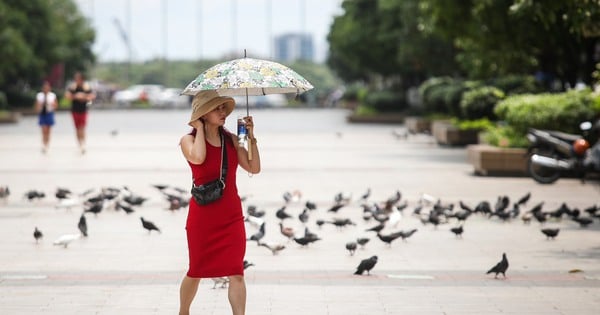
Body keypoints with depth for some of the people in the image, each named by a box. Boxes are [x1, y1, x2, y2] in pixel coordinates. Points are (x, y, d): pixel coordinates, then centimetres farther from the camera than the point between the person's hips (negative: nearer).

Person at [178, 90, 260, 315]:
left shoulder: (231, 140, 7)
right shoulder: (189, 140, -4)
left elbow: (254, 168, 2)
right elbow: (198, 157, -27)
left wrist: (251, 137, -4)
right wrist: (200, 128, -13)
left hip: (232, 217, 3)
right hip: (203, 217, -3)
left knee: (236, 273, -8)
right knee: (196, 271, 10)